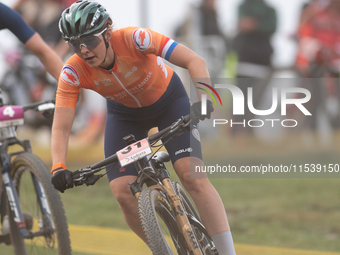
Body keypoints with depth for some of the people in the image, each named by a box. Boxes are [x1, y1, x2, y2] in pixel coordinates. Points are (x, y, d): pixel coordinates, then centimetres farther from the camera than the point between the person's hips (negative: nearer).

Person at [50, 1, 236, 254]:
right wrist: (58, 168, -44)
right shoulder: (73, 72, -27)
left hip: (168, 99, -3)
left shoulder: (133, 39, -35)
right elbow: (61, 127, -27)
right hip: (125, 114, 3)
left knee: (192, 176, -22)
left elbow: (195, 61, -38)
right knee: (123, 193, -13)